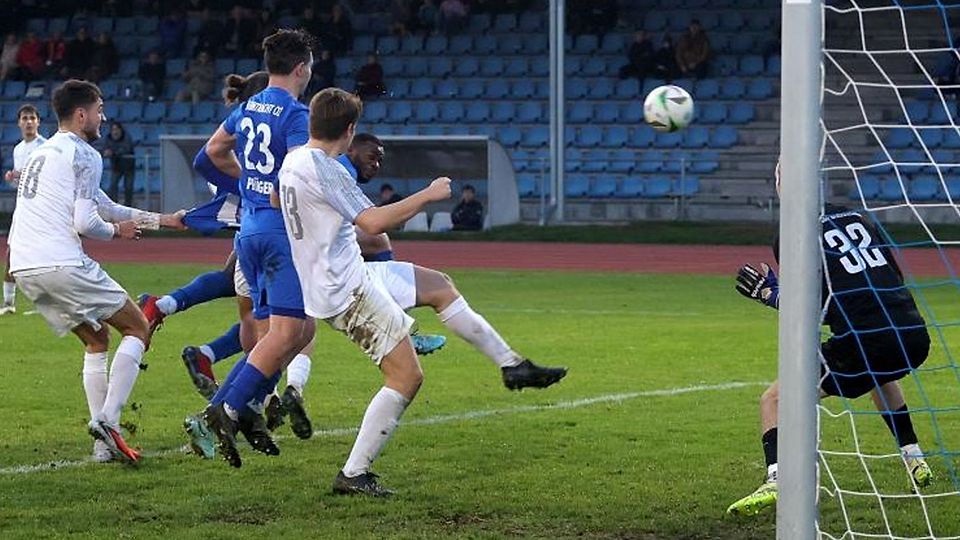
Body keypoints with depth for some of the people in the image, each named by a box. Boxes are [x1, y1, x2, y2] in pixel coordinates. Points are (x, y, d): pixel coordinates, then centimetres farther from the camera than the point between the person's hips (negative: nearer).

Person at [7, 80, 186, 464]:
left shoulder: (41, 153, 27)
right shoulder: (84, 155, -3)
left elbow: (103, 206, 32)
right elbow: (86, 223, -13)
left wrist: (164, 220, 34)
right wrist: (116, 231, 9)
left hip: (23, 268, 8)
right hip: (62, 264, -8)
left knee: (96, 339, 21)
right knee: (137, 330, 5)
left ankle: (104, 443, 10)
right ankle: (107, 419, -12)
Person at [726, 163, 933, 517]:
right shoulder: (855, 218, 20)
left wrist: (772, 295, 15)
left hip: (865, 340, -6)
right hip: (915, 336, 6)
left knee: (774, 400, 5)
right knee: (880, 375, 43)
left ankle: (775, 481, -17)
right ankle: (914, 460, 40)